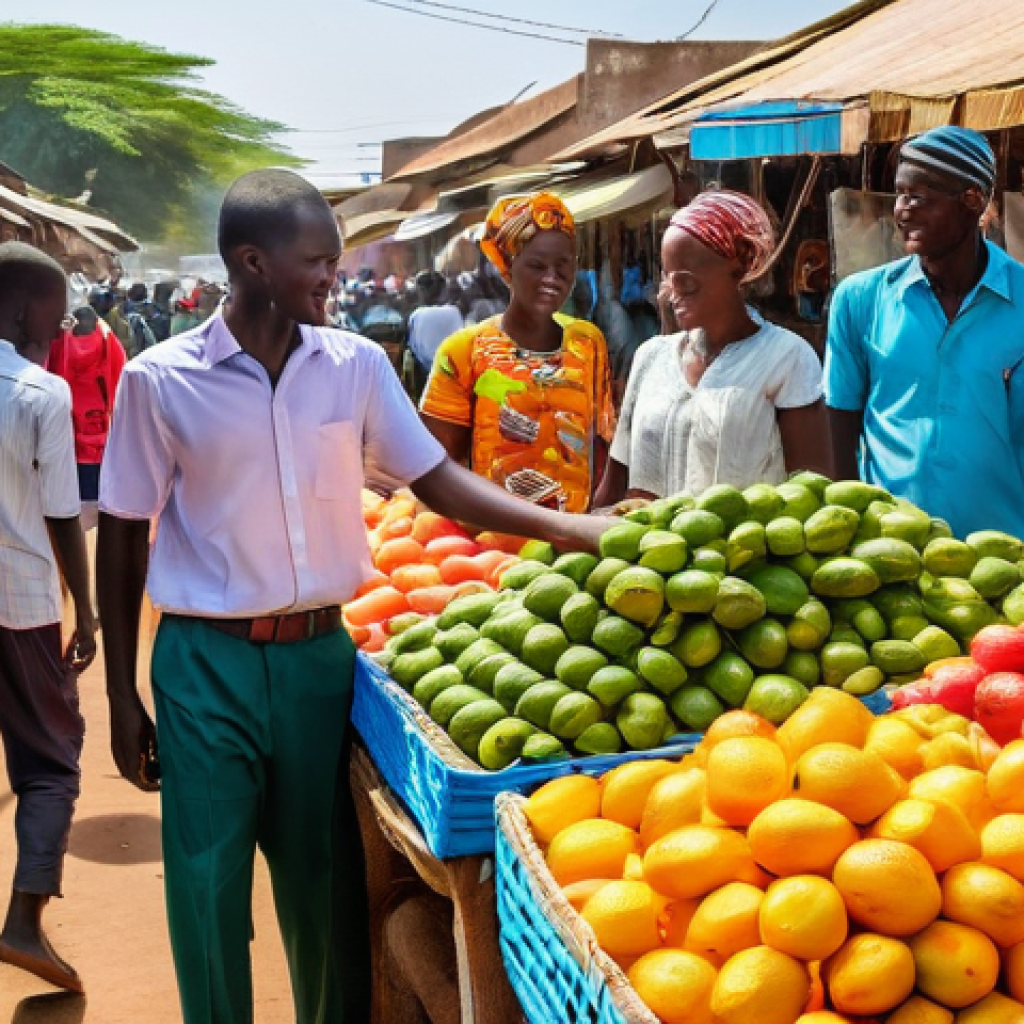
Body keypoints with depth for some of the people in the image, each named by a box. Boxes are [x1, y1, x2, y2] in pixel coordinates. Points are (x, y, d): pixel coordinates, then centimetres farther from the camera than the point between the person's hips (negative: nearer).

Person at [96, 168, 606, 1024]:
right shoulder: (160, 379, -7)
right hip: (206, 664, -2)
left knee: (325, 880, 13)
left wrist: (562, 527, -8)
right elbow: (122, 538, 0)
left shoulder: (355, 364, 1)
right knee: (208, 892, 4)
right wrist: (122, 698, 0)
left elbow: (435, 477, 5)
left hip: (320, 654, 3)